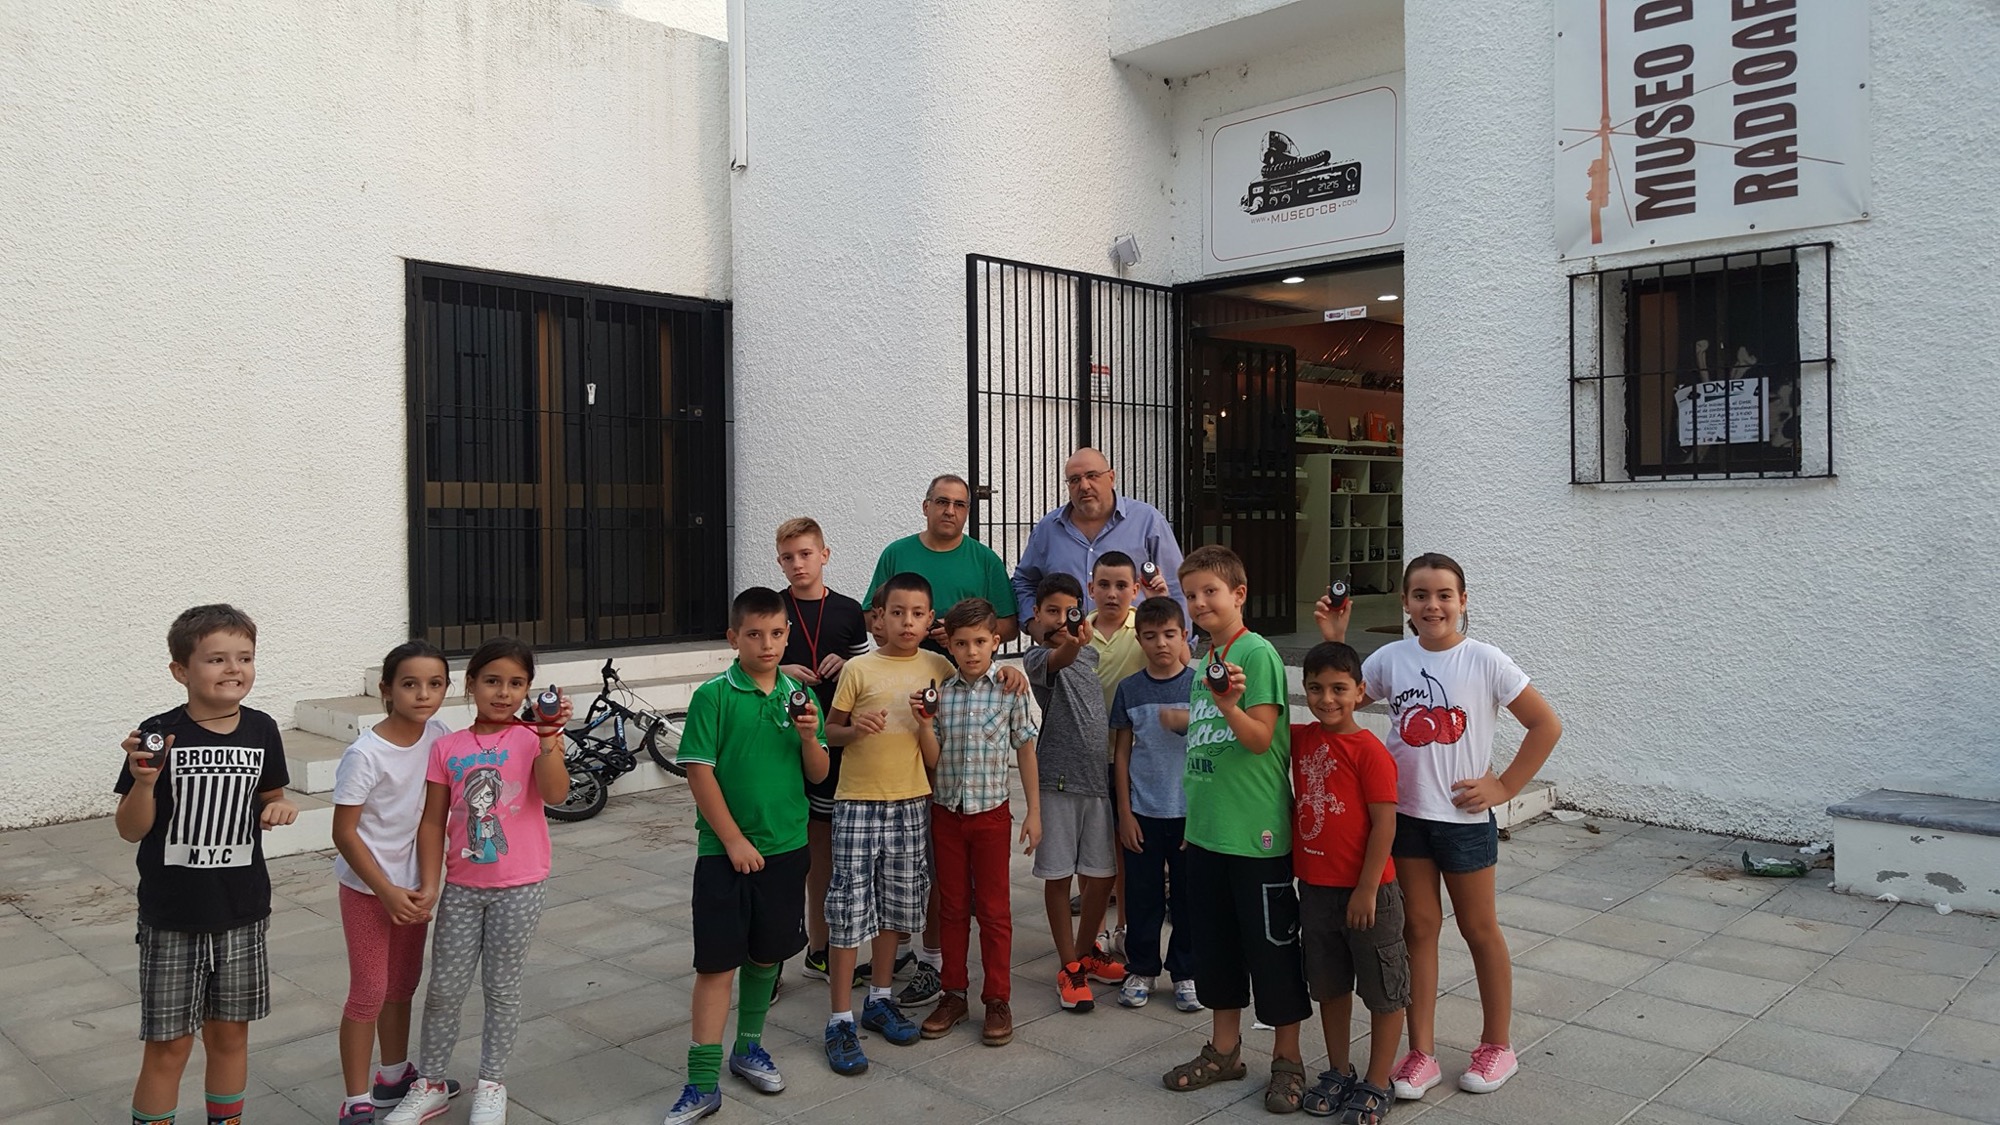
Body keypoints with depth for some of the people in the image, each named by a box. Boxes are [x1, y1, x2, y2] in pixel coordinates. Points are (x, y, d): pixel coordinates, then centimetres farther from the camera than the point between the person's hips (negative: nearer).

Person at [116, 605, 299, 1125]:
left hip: (242, 910, 3)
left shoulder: (261, 730, -2)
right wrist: (144, 781, -26)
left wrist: (280, 807, -9)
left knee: (230, 1033, 16)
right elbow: (130, 830, -7)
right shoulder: (159, 734, -12)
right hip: (172, 915, -3)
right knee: (169, 1044, 5)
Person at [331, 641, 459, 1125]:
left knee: (403, 983, 19)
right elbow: (344, 833, -17)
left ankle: (395, 1077, 37)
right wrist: (387, 891, -16)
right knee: (369, 991, 1)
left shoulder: (439, 737, -7)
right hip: (367, 886, -6)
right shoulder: (364, 754, -21)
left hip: (412, 882, 6)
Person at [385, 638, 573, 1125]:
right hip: (462, 885, 2)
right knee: (444, 988, 10)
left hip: (519, 886, -2)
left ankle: (491, 1086, 27)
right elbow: (433, 822, 2)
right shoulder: (447, 748, 0)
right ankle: (430, 1085, 28)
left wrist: (548, 735, -33)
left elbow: (555, 794, -24)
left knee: (502, 987, 11)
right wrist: (428, 885, -4)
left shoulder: (534, 739, -7)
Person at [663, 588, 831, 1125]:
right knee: (717, 962, -2)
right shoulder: (714, 697, -8)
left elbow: (818, 774, 6)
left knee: (768, 952, 16)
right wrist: (734, 840, -13)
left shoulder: (799, 695, 4)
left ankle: (749, 1046, 36)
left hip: (785, 846, 4)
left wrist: (809, 736, -14)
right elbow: (699, 773, -11)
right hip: (725, 851, -4)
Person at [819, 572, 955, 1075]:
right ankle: (840, 1020, 7)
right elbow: (830, 731, 3)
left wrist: (924, 722, -16)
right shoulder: (858, 669, -6)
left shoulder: (938, 669, 3)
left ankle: (879, 999, 32)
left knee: (894, 904, 15)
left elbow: (934, 757, 4)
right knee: (849, 907, -3)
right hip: (858, 801, -3)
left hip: (911, 802, 3)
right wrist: (855, 728, -18)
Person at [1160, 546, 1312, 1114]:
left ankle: (1287, 1059, 21)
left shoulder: (1258, 652, -13)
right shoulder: (1206, 658, 11)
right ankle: (1224, 1050, 31)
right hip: (1207, 830, 8)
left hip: (1257, 832, -8)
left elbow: (1260, 738, -16)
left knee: (1272, 944, 5)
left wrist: (1229, 706, -34)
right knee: (1215, 941, 16)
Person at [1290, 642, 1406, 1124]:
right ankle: (1339, 1072, 35)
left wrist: (1366, 890, -16)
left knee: (1384, 992, 9)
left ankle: (1377, 1085, 24)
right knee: (1329, 986, 19)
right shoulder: (1300, 739, 2)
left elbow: (1385, 824, -16)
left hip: (1364, 891, -6)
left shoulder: (1370, 750, -16)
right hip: (1314, 888, 6)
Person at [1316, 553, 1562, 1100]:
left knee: (1479, 930, 12)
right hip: (1405, 814, 3)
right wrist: (1333, 641, -7)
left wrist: (1504, 787, -9)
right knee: (1419, 927, 10)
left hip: (1464, 817, -3)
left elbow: (1546, 725, -8)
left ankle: (1497, 1045, 31)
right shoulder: (1391, 659, -2)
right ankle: (1421, 1053, 20)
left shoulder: (1484, 661, -11)